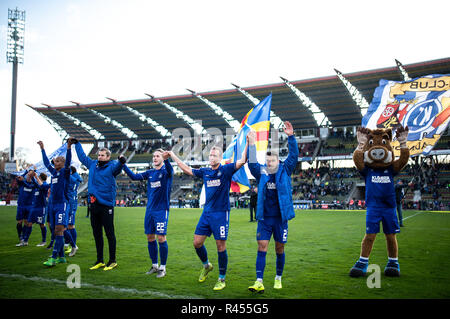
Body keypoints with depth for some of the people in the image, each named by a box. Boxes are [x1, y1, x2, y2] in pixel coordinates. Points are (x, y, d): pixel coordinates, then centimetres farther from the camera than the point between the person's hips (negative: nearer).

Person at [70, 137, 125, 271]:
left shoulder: (111, 166, -4)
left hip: (106, 205, -7)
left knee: (109, 234, 0)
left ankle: (112, 261, 10)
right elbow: (82, 156, 29)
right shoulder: (93, 164, 14)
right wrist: (76, 143, 36)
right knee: (96, 234, 13)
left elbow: (117, 167, -27)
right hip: (93, 205, 7)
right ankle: (99, 261, 23)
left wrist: (121, 161, -49)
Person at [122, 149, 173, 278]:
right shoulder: (150, 173, 12)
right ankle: (154, 265, 23)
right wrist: (123, 165, -1)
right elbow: (134, 177, 8)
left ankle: (162, 267, 8)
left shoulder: (165, 171, -5)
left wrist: (166, 160, -49)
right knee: (150, 238, 9)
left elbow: (170, 171, -28)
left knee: (161, 238, -5)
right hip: (149, 209, 6)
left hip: (161, 209, -6)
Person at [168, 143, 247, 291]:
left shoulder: (225, 170, -4)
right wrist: (173, 156, 24)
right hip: (206, 212, 5)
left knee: (221, 246, -1)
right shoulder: (205, 172, 11)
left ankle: (222, 279, 14)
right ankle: (206, 265, 34)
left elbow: (242, 161, -15)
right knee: (197, 242, 6)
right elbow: (187, 170, 21)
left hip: (221, 213, -5)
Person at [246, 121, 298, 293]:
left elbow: (294, 156, -8)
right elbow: (252, 163, -10)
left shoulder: (285, 171, 2)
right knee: (262, 248, -4)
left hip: (280, 217, 0)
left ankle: (278, 278, 27)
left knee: (279, 249, 10)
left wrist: (291, 136, -19)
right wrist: (251, 144, -20)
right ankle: (259, 282, -4)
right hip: (264, 218, 1)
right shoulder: (261, 173, 4)